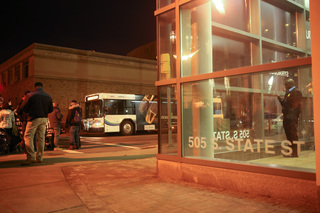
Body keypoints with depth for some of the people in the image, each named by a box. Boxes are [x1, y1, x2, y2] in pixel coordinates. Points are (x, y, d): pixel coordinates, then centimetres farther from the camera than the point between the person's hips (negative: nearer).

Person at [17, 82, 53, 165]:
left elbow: (23, 108, -5)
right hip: (44, 118, 5)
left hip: (34, 118, -5)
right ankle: (39, 157, 13)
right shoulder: (48, 97, 7)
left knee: (28, 137, -1)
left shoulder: (30, 95, -6)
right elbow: (51, 109, 12)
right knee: (41, 138, 9)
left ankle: (31, 157, -10)